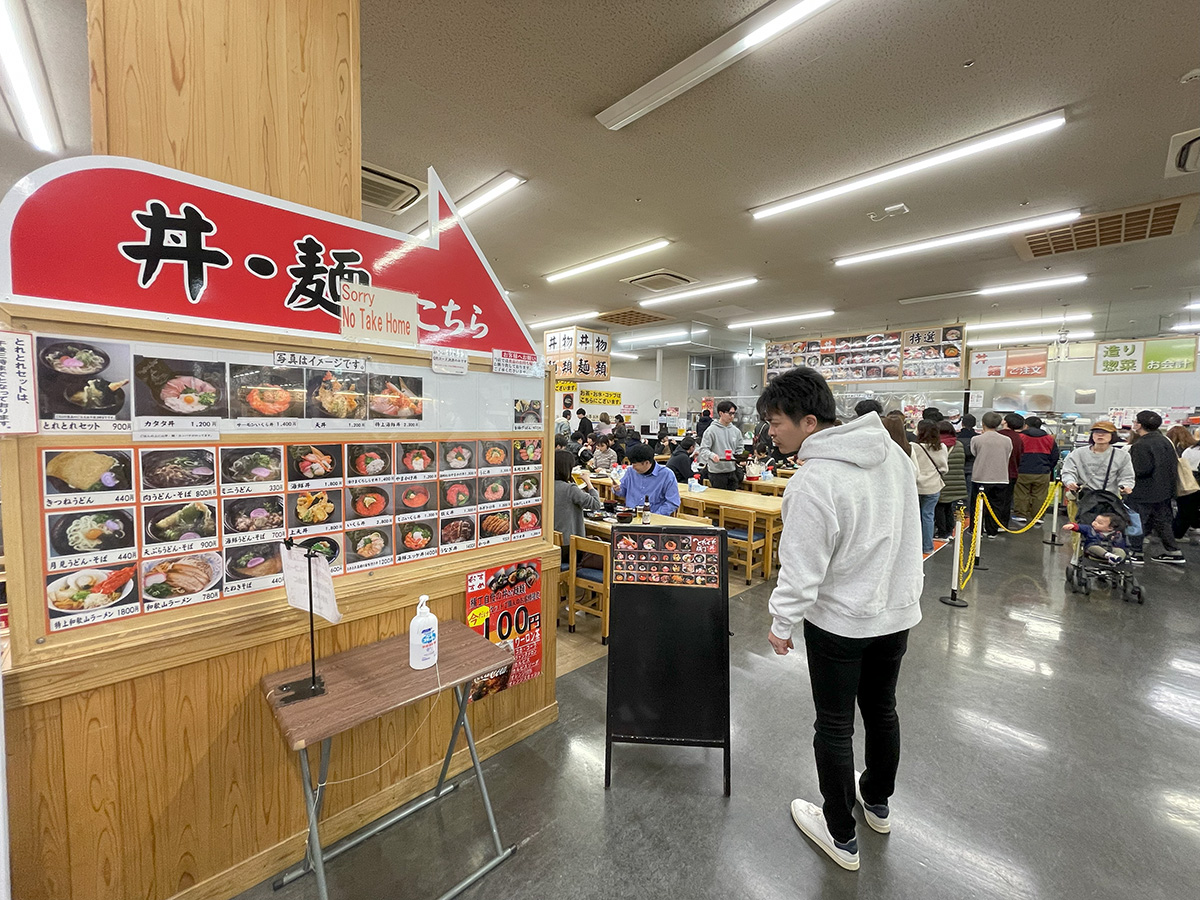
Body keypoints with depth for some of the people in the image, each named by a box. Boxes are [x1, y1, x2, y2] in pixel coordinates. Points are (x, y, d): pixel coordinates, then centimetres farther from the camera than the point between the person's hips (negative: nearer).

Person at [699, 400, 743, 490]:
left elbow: (739, 449, 17)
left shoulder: (736, 431, 8)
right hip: (717, 473, -5)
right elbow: (703, 449, -12)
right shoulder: (711, 430, -9)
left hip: (732, 471, 5)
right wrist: (712, 455, -30)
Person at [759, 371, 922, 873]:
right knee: (882, 709, 26)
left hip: (839, 621, -7)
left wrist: (781, 624, -8)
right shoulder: (892, 452, -3)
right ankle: (878, 802, 50)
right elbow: (907, 532, 8)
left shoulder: (815, 480, -29)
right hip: (898, 610, 8)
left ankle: (841, 836, 32)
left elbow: (802, 567, -23)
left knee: (835, 726, 12)